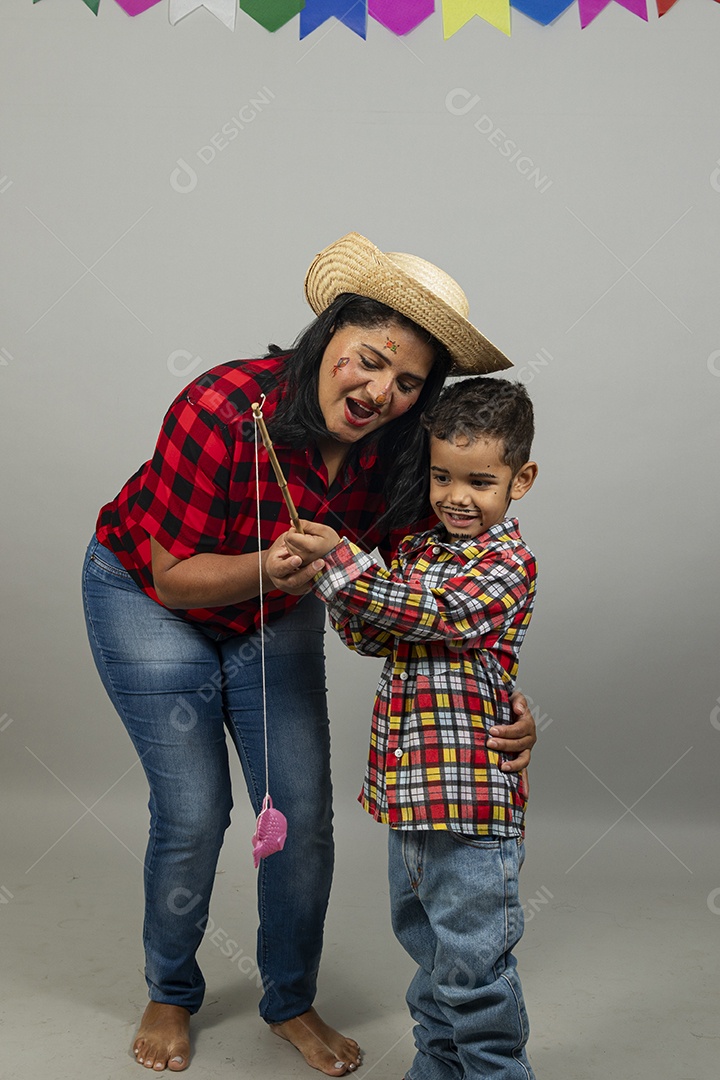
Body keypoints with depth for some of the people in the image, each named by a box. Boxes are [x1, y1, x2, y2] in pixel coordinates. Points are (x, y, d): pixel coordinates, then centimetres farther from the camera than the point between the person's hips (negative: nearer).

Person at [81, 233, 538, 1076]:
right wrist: (265, 569, -46)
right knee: (193, 815, -4)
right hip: (147, 598, -3)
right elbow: (174, 577, -26)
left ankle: (290, 1003, 27)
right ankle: (170, 996, 26)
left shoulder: (393, 453, -21)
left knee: (304, 813, 1)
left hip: (275, 614, 4)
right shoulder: (222, 410, -34)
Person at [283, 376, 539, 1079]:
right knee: (425, 943, 24)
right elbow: (371, 636, 10)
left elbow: (431, 610, -24)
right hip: (409, 784, 9)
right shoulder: (417, 549, 10)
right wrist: (338, 589, -9)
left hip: (470, 794, -8)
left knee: (472, 964, 2)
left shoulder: (508, 562, -13)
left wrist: (340, 560, -23)